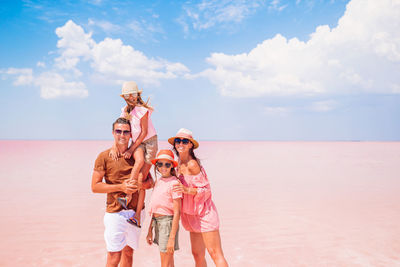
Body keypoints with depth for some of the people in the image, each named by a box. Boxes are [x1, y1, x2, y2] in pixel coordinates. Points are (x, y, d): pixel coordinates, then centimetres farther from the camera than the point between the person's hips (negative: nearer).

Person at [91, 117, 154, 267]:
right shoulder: (104, 157, -3)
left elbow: (150, 182, 10)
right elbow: (95, 187, -5)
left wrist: (139, 185, -13)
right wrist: (121, 187, -16)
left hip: (136, 211, 4)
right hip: (115, 212, -4)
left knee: (129, 252, 14)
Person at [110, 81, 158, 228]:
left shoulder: (142, 109, -13)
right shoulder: (125, 111, 6)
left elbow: (144, 132, -14)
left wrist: (131, 149, -17)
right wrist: (114, 146, -16)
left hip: (150, 142, -3)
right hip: (136, 143, 4)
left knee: (141, 178, -12)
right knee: (139, 160, -34)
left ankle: (137, 216, -11)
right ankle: (128, 196, -34)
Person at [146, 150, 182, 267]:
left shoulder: (174, 183, -13)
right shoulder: (158, 182, 9)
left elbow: (177, 213, -16)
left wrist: (172, 237, -18)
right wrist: (150, 230, 15)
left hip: (168, 222, -7)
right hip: (157, 223, 8)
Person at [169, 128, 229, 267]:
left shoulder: (192, 164, -18)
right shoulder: (180, 164, 7)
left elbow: (206, 189, -16)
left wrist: (187, 190, -29)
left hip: (204, 212, -8)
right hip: (192, 214, 8)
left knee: (215, 254, -5)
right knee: (197, 254, 11)